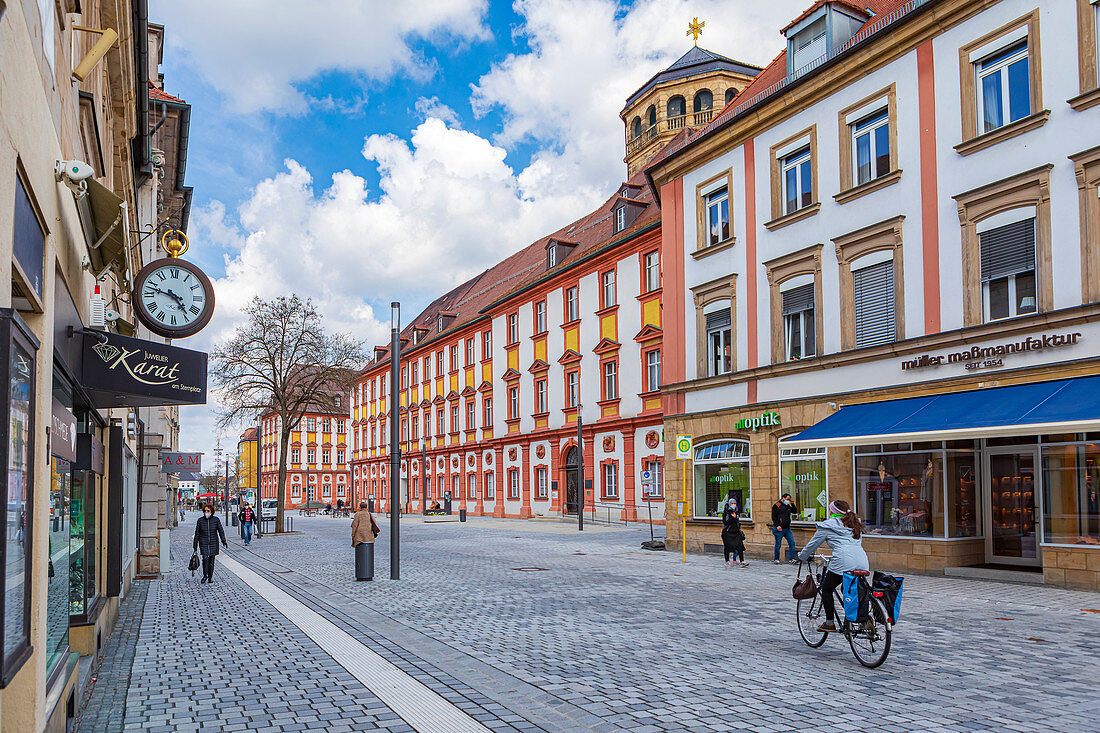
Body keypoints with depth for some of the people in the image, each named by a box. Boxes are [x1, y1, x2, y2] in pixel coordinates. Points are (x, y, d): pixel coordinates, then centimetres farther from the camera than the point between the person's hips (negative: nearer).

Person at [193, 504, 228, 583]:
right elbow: (197, 533, 6)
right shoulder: (200, 520, 1)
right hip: (203, 543, -1)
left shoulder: (216, 520, 1)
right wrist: (195, 545, 6)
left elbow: (221, 531, 2)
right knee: (205, 558, -19)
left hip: (213, 543, 1)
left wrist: (223, 541, -10)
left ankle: (210, 578, 16)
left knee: (211, 561, 5)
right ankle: (205, 575, -3)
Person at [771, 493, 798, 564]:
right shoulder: (776, 505, -5)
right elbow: (774, 517, -9)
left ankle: (791, 559, 1)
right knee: (778, 544, 0)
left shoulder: (788, 506, 16)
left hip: (787, 528, 6)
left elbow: (794, 511, 16)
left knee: (792, 543, -2)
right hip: (779, 529, -6)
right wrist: (777, 525, -18)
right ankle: (776, 559, 12)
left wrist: (792, 504, 4)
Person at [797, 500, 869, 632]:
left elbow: (812, 545, 18)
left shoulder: (827, 526, 10)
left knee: (826, 589, 12)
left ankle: (830, 622, 10)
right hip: (863, 563, 6)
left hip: (843, 562, -6)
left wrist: (801, 557, 34)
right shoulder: (856, 524, 26)